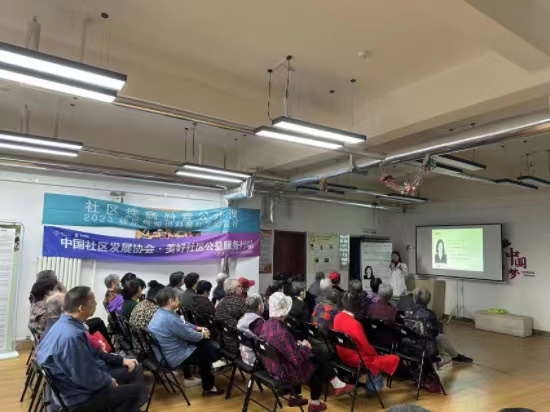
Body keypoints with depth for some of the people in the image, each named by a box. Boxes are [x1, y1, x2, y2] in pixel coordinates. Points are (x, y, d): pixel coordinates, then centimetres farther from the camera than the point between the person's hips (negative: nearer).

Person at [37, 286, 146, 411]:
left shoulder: (63, 323, 2)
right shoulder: (73, 336, -31)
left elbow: (91, 356, 9)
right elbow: (90, 379, -26)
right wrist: (109, 381, -8)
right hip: (77, 399, -10)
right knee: (139, 389, -12)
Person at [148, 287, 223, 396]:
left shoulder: (160, 313, 1)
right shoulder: (170, 319, -31)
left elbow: (183, 325, 14)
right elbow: (190, 335, -18)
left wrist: (198, 328, 8)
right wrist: (203, 335, 1)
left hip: (164, 355, 9)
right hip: (174, 358, -9)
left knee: (204, 343, 14)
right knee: (206, 349, 10)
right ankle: (208, 388, 24)